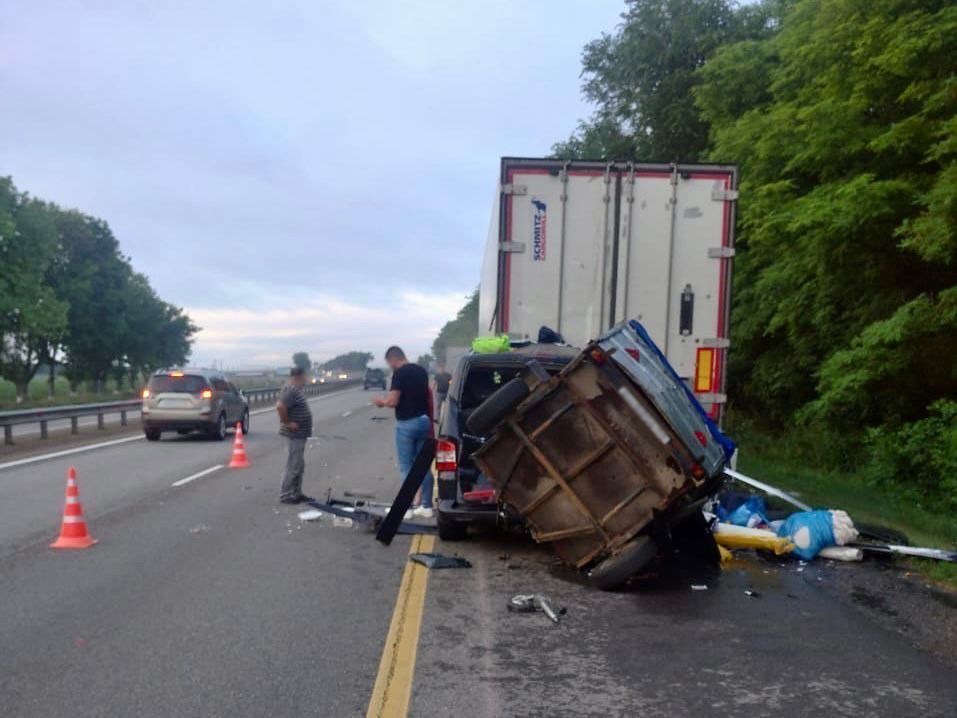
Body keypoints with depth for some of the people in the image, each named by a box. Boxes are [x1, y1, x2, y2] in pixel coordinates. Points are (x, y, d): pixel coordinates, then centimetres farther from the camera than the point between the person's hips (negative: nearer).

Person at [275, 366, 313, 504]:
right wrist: (287, 423, -23)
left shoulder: (296, 389, 13)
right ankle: (285, 495, 2)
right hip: (295, 434, -10)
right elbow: (280, 406, -32)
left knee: (299, 466, 16)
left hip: (299, 434, 10)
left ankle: (296, 493, 24)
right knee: (293, 466, -5)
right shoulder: (291, 390, -20)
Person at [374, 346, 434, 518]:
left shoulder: (399, 373, -13)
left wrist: (382, 401, 0)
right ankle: (426, 506, 14)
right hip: (423, 421, 7)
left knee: (406, 466, 1)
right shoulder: (421, 371, 11)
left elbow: (393, 401, -19)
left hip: (407, 424, -7)